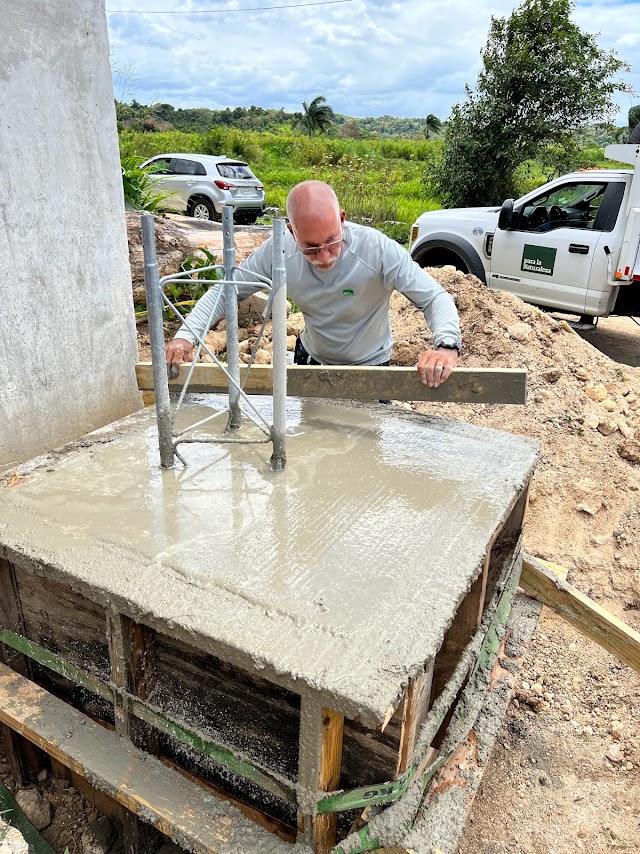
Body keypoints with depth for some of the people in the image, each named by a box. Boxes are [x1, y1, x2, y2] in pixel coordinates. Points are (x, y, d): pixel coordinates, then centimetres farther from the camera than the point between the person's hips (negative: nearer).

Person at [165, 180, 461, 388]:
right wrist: (186, 335, -28)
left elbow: (435, 297, -30)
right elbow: (226, 290, -14)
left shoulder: (379, 249, -32)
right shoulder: (278, 251, -23)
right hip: (311, 361, 3)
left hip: (370, 370, -2)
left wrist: (446, 344, -51)